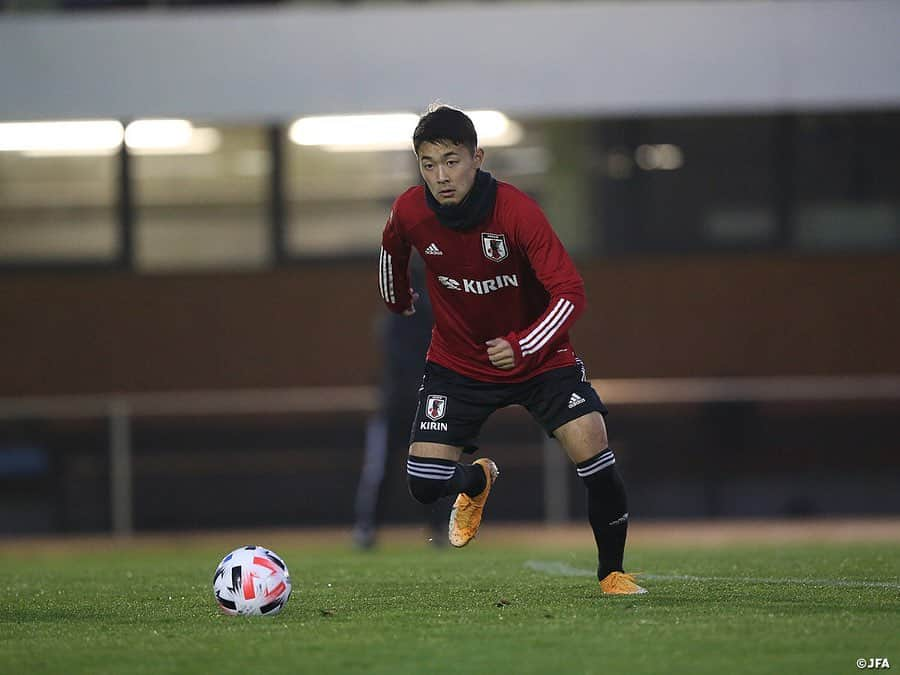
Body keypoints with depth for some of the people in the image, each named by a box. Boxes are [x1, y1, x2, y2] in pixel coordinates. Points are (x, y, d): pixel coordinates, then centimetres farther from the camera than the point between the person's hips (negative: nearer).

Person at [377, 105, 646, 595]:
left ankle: (612, 572, 3)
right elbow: (393, 250, 10)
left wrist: (523, 347, -40)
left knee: (593, 451, -21)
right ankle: (477, 481, 31)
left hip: (537, 356, -2)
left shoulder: (517, 211, -27)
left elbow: (570, 293, -26)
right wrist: (399, 303, 25)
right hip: (457, 363, 3)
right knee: (425, 484, -9)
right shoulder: (409, 211, -17)